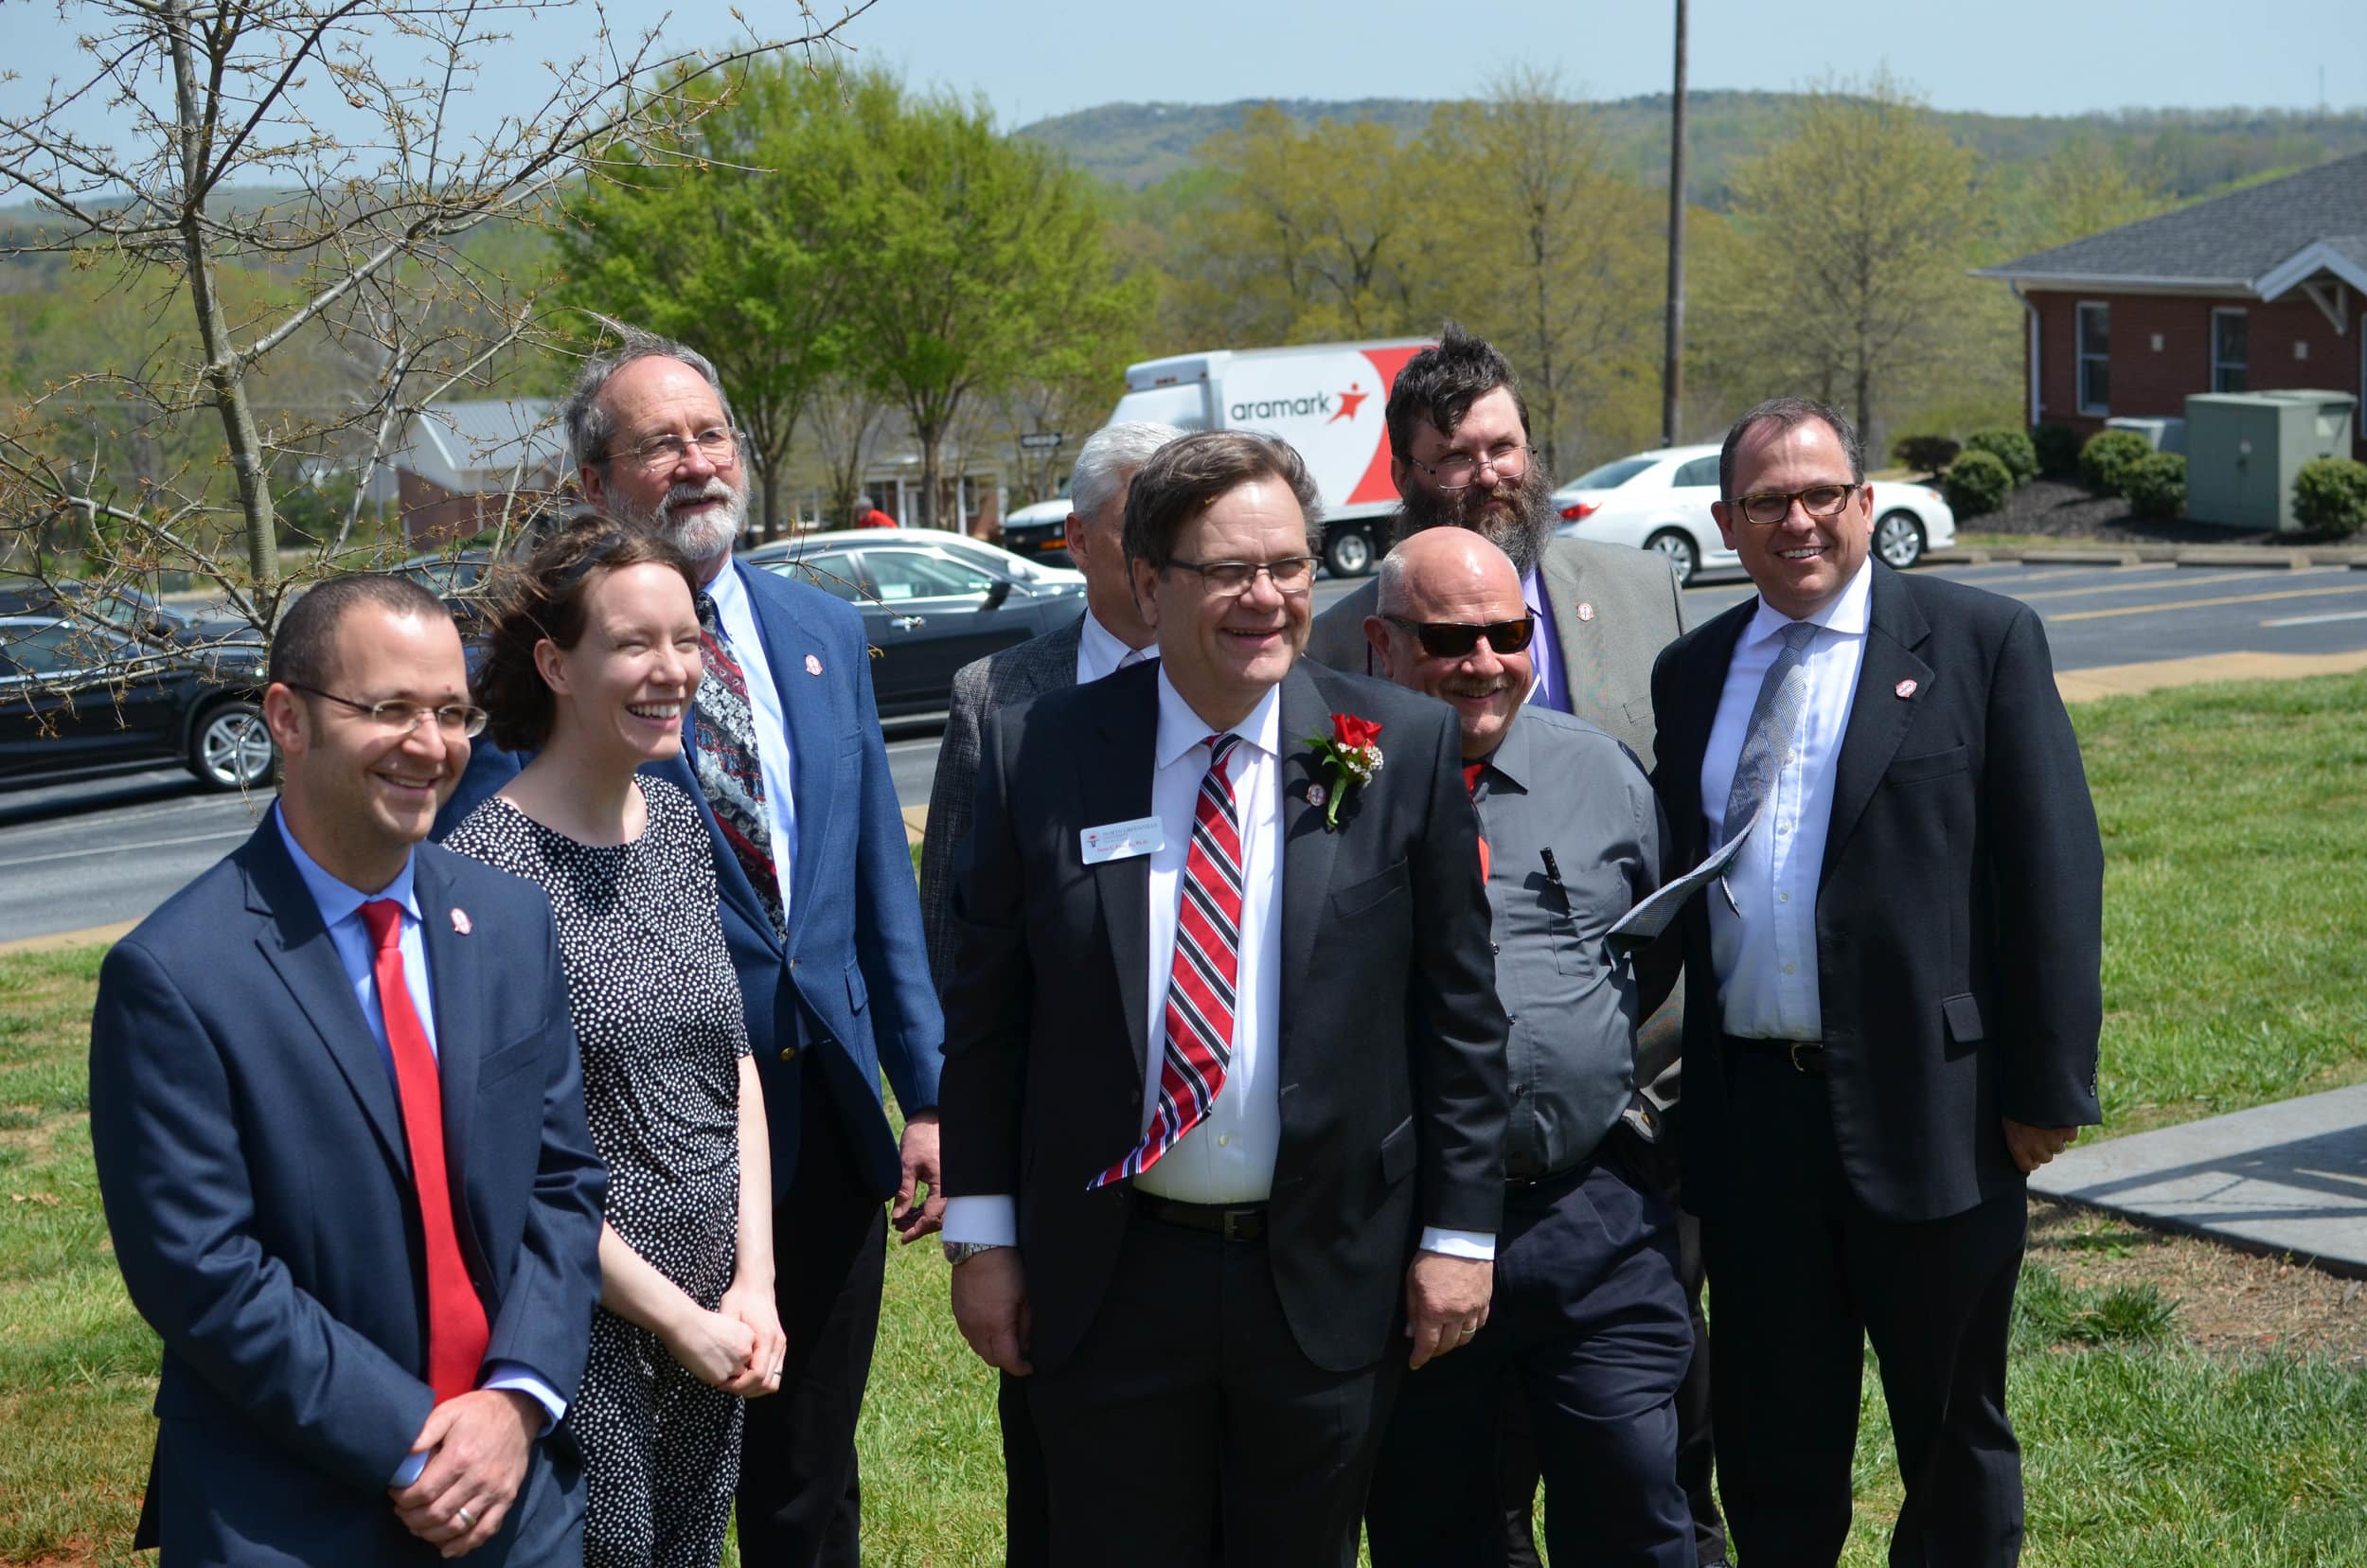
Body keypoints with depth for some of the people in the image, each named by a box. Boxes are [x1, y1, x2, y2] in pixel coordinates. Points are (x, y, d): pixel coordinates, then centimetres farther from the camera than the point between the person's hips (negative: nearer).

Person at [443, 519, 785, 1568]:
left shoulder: (676, 822, 5)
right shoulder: (488, 867, -17)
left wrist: (754, 1283, 0)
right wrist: (673, 1315, -12)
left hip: (716, 1324, 6)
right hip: (583, 1336, -6)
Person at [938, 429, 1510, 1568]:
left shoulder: (1402, 747, -2)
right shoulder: (1039, 754, -3)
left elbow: (1458, 1012, 1)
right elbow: (985, 1013, 2)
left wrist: (1459, 1231, -2)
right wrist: (983, 1237, 0)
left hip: (1327, 1279, 0)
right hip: (1106, 1281, 0)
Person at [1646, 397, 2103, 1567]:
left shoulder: (1983, 642, -2)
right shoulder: (1690, 672, 11)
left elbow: (2054, 867, -6)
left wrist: (2047, 1085, -10)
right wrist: (1676, 1095, 7)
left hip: (1932, 1108, -3)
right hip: (1747, 1112, 4)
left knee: (1954, 1436, 11)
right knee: (1771, 1444, 12)